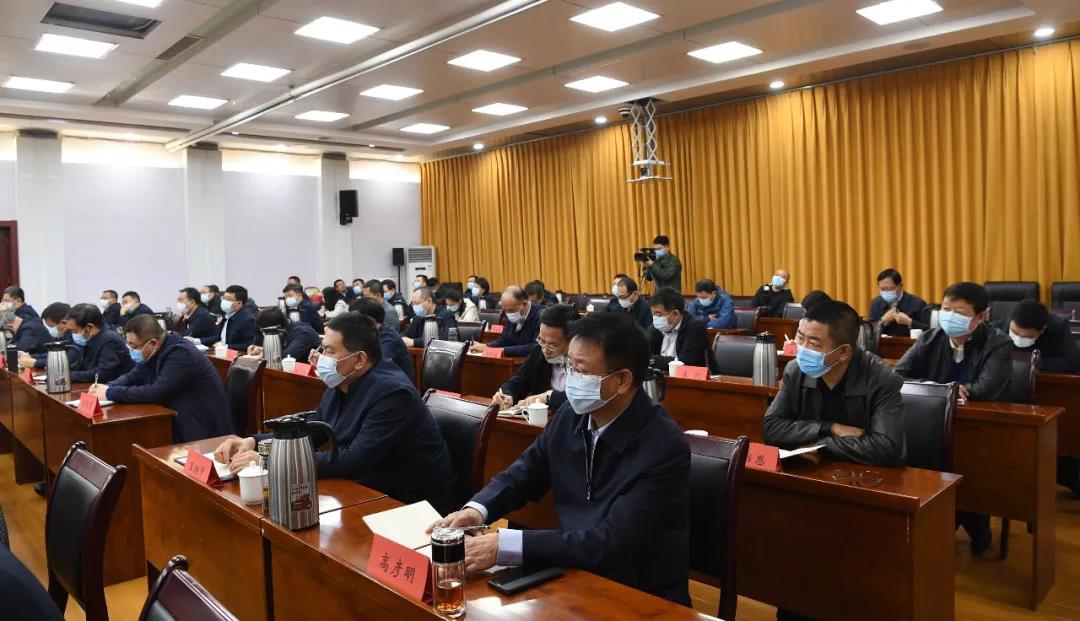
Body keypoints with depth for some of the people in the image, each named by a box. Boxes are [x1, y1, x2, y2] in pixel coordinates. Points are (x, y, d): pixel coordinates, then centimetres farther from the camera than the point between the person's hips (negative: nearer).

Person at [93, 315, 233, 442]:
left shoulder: (181, 353, -23)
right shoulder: (153, 352, 3)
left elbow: (157, 392, -27)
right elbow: (133, 376, 15)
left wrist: (111, 393, -19)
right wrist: (107, 387, -5)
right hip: (179, 422, 8)